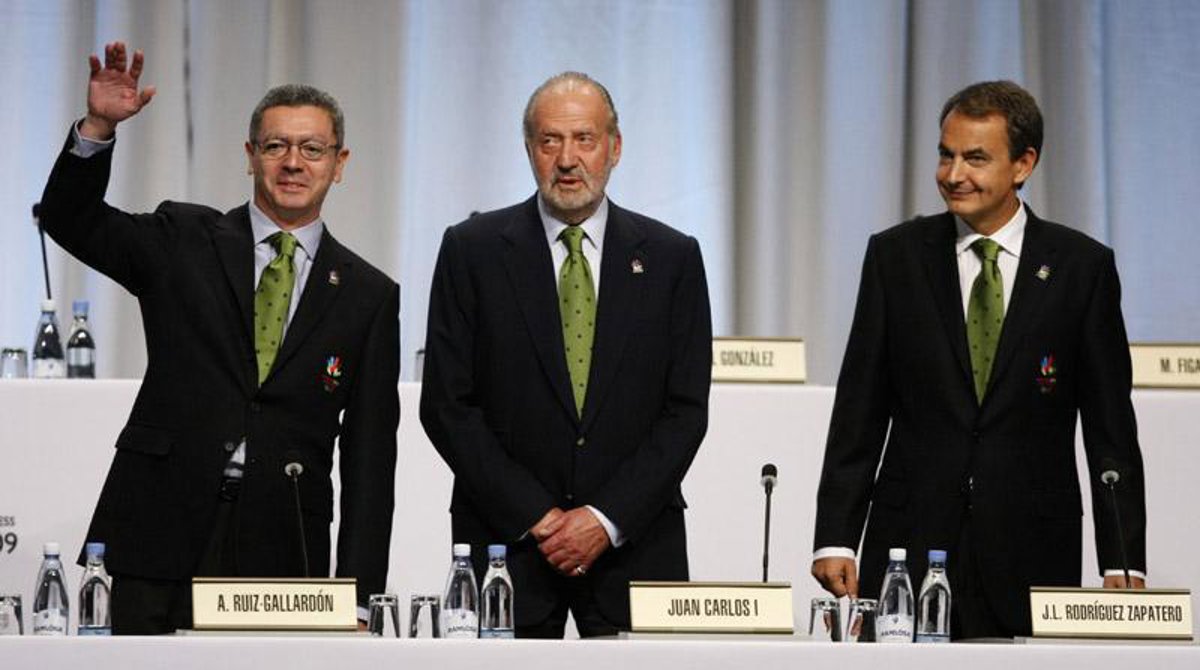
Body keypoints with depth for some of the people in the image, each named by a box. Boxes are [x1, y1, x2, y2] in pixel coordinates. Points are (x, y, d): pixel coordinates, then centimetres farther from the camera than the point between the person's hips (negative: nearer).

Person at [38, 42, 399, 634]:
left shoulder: (369, 295, 10)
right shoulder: (182, 241, 11)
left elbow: (370, 453, 7)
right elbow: (71, 219, 2)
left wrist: (358, 600, 1)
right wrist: (99, 126, -16)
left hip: (283, 556, 0)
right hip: (162, 537, 0)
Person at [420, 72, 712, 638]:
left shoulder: (672, 257, 6)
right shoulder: (473, 250, 3)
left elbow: (686, 409, 2)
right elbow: (446, 404, -1)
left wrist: (607, 520, -8)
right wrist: (534, 517, -8)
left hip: (635, 543, 1)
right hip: (505, 538, -1)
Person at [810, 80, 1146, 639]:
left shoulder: (1083, 266, 3)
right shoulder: (895, 256, 7)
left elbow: (1111, 429, 4)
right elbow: (858, 413, 6)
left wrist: (1122, 564, -2)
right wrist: (835, 540, -2)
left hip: (1032, 554, -1)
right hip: (909, 549, 1)